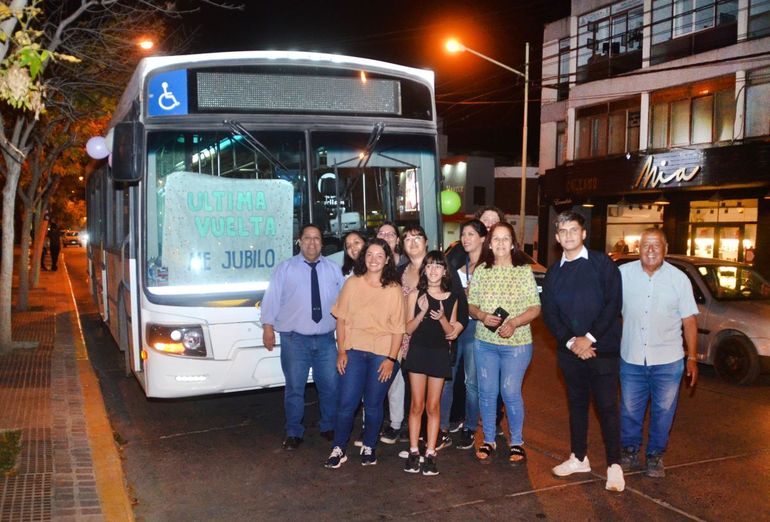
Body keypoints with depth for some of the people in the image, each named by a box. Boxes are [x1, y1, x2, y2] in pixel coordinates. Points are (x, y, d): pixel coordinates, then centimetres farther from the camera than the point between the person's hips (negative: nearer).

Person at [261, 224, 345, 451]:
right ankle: (293, 432, 19)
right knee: (295, 388, 4)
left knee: (330, 386, 9)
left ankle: (329, 427, 28)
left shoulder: (333, 269, 9)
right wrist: (268, 327, -7)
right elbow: (272, 298, -1)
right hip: (295, 340, -2)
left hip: (326, 339, 2)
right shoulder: (285, 268, 3)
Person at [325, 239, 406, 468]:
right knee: (346, 403, 0)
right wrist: (341, 351, -1)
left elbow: (398, 328, -3)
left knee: (373, 404, 9)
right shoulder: (352, 283, 3)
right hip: (354, 351, 1)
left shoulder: (394, 289, -2)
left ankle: (369, 447, 28)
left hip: (382, 354, -1)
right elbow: (341, 319, 5)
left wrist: (391, 359, -8)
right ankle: (339, 449, 16)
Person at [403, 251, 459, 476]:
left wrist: (442, 318, -15)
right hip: (418, 352, -1)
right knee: (417, 405, 3)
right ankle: (414, 451, 11)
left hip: (440, 353, 1)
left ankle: (430, 453, 11)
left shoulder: (451, 298, 2)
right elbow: (409, 329, -2)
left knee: (433, 406, 6)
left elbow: (450, 332, 4)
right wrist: (422, 312, -18)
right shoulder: (415, 295, -1)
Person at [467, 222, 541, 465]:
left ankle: (516, 442, 20)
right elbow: (470, 304, 7)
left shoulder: (524, 271, -4)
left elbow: (535, 308, -5)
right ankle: (488, 440, 24)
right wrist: (482, 315, -14)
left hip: (516, 343, -3)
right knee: (487, 392, 8)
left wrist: (514, 322, -20)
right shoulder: (481, 271, 3)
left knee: (510, 392, 0)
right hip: (484, 342, 3)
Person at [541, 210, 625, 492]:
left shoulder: (602, 263, -4)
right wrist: (570, 341, -10)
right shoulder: (554, 272, 9)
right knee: (576, 403, 13)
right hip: (569, 349, 4)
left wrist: (589, 338, -15)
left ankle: (614, 466, 9)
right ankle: (579, 458, 26)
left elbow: (614, 303, -10)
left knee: (606, 406, -2)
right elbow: (549, 313, 5)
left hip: (602, 347, -4)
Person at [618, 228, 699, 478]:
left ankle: (655, 456, 27)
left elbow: (689, 320, 1)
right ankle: (630, 452, 30)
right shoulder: (623, 274, -5)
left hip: (667, 361, 0)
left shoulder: (679, 278, -4)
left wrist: (692, 357, -1)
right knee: (630, 410, 12)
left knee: (663, 411, 10)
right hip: (631, 358, 1)